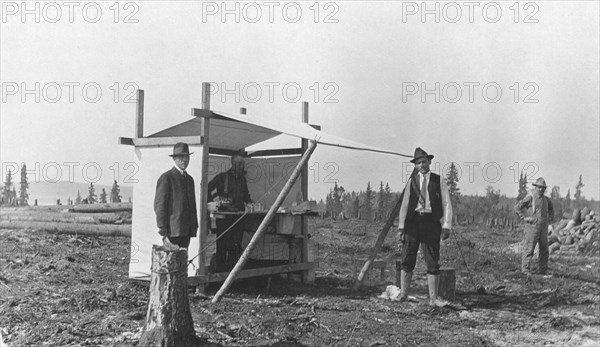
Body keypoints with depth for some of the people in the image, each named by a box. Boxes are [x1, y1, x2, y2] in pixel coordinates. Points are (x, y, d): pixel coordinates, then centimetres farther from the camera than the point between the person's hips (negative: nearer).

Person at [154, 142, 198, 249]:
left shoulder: (189, 179, 19)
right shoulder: (166, 178, -5)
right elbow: (159, 205, -9)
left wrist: (195, 226, 15)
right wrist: (163, 231, -13)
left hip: (187, 232, 7)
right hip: (172, 231, -6)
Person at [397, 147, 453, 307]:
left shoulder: (439, 181, 7)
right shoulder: (412, 181, 12)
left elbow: (446, 204, 4)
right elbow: (404, 205, 12)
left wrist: (446, 226, -7)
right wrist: (401, 226, 4)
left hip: (431, 222, -1)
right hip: (412, 221, 2)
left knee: (433, 262, -1)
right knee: (407, 260, 1)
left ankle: (433, 298, 5)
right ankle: (403, 294, 12)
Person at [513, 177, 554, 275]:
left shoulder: (546, 199, 13)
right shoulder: (530, 197, -8)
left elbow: (551, 208, 34)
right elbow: (517, 207, -13)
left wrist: (551, 218, 19)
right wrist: (524, 218, -15)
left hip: (543, 228, 7)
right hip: (532, 227, -7)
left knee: (544, 250, 9)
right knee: (528, 249, -6)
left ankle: (543, 271, 18)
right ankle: (525, 270, -2)